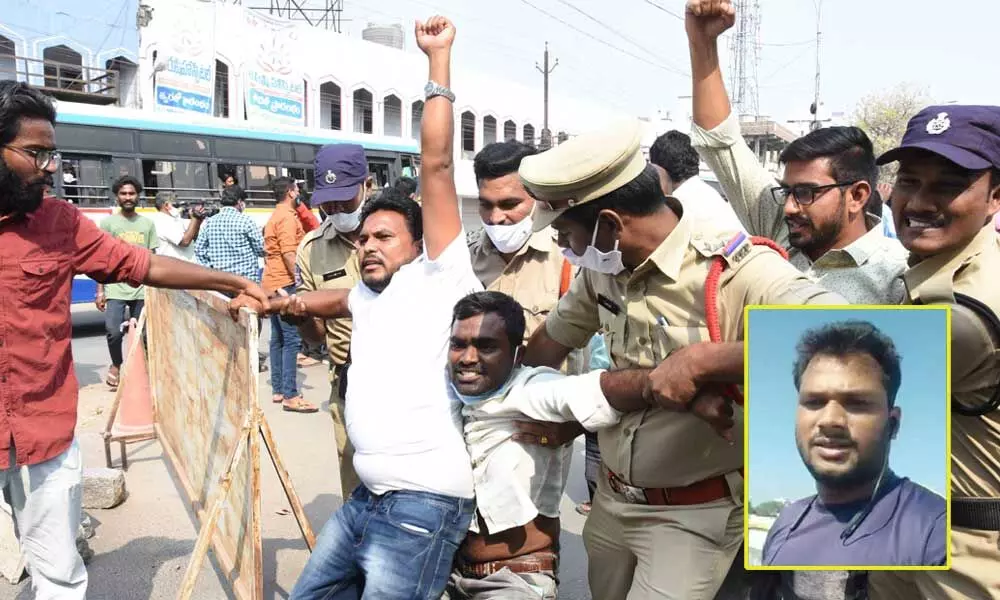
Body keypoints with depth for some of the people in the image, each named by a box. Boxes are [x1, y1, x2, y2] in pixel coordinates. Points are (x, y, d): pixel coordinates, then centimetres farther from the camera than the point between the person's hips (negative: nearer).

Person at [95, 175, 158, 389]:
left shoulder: (147, 223, 9)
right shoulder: (108, 222, 2)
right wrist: (100, 291, -3)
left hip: (142, 289, 2)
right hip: (116, 288, -2)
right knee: (113, 331, -14)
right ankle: (116, 365, 12)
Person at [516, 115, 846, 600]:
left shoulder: (737, 269, -26)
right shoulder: (605, 266, -4)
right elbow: (554, 336, 14)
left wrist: (699, 361, -38)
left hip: (692, 517, -7)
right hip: (610, 500, 7)